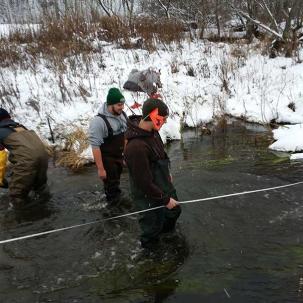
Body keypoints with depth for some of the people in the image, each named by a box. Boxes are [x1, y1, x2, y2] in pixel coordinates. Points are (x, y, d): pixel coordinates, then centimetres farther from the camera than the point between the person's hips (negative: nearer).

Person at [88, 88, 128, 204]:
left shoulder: (122, 114, -6)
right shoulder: (99, 121, -29)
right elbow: (95, 146, -26)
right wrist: (100, 169, -23)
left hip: (119, 156, 7)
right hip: (107, 159, -6)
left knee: (116, 180, 27)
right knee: (111, 184, 11)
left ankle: (118, 199, 50)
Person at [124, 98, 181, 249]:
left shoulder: (152, 132, -8)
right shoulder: (136, 146, -37)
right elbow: (145, 183, -31)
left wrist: (166, 173, 21)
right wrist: (165, 199, -21)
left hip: (164, 187, 9)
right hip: (150, 197, -9)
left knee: (174, 211, 31)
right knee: (153, 228, 15)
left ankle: (168, 231, 62)